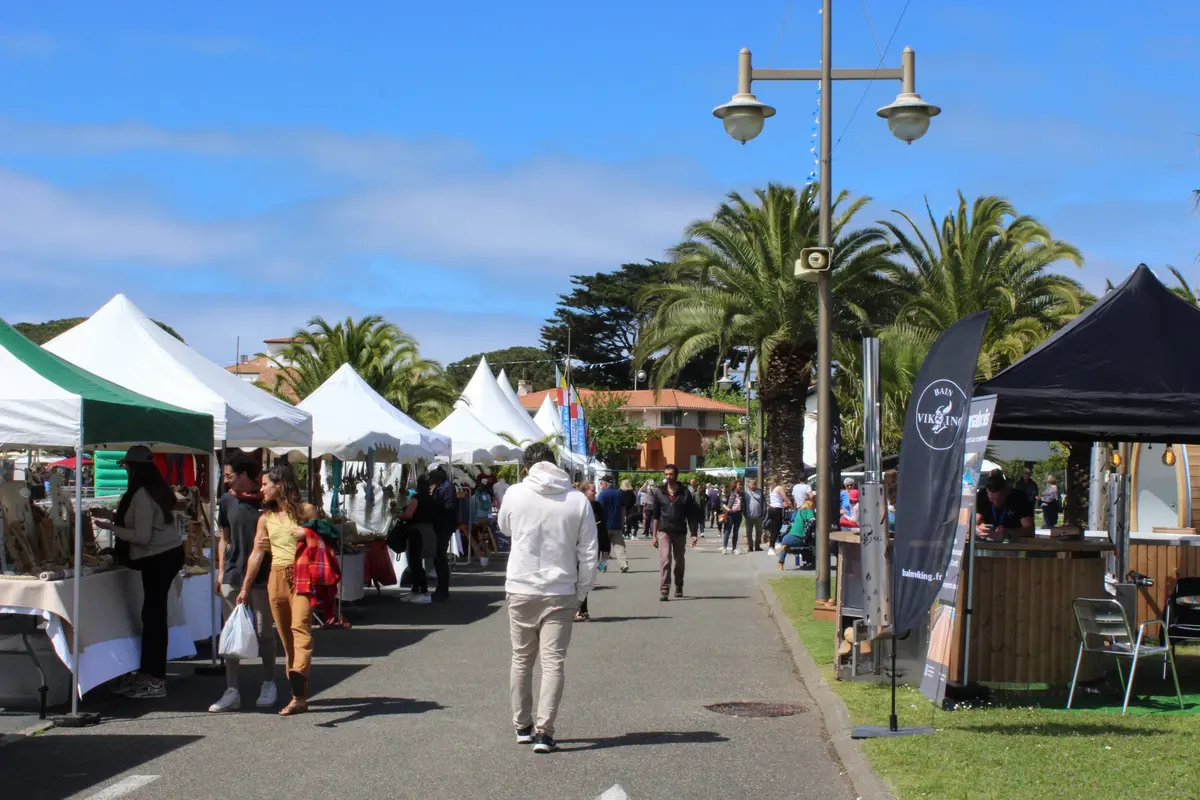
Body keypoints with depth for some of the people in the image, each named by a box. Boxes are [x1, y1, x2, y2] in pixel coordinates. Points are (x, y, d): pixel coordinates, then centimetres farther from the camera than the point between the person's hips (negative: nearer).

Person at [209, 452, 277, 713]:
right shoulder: (227, 501, 7)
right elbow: (225, 539, 15)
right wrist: (221, 571, 8)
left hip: (262, 577, -4)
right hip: (232, 576, 4)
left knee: (264, 633, 6)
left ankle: (268, 685, 22)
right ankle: (232, 692, 6)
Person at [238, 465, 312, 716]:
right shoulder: (266, 518, 16)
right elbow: (257, 553, 15)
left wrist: (308, 534, -13)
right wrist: (246, 587, 12)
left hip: (302, 576, -4)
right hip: (277, 578, 4)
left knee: (300, 626, -23)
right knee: (286, 636, 2)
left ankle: (298, 675, -43)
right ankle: (299, 695, 5)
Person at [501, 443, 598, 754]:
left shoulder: (515, 494, -5)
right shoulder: (578, 500, -4)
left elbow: (505, 528, 16)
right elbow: (589, 553, -2)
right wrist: (581, 592, 7)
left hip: (521, 591, 1)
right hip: (560, 593, -1)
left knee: (522, 659, 15)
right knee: (553, 662, 1)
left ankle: (522, 726, 23)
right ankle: (544, 731, -7)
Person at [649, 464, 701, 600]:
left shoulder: (685, 492, 0)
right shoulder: (659, 492, 2)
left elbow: (691, 515, 2)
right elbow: (655, 515, 5)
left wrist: (693, 534, -4)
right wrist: (654, 535, 2)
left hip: (680, 532, 1)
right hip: (664, 531, -1)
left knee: (679, 562, 13)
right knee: (665, 560, -14)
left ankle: (679, 588, 29)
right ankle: (664, 590, -17)